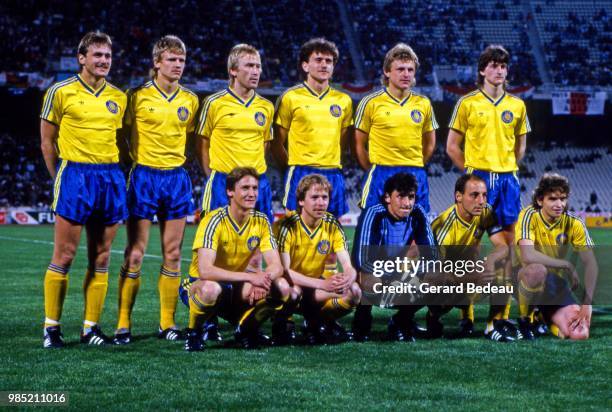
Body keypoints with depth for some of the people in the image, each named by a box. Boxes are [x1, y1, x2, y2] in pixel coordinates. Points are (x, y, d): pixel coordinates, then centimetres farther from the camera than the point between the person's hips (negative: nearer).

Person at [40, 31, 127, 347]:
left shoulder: (119, 97, 11)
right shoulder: (61, 92, -2)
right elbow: (47, 142, 2)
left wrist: (112, 172, 10)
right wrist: (61, 178, 2)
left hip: (111, 177, 5)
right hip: (75, 174, -4)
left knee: (100, 258, 5)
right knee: (64, 256, -4)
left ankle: (91, 327, 11)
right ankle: (51, 327, 4)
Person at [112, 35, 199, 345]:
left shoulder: (190, 100, 8)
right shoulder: (138, 96, -3)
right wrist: (132, 162, -5)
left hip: (177, 179, 4)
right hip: (144, 177, -4)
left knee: (172, 255, 6)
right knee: (134, 255, -4)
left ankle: (167, 323, 14)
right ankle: (123, 324, 2)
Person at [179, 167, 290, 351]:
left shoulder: (261, 221, -7)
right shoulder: (214, 221, -22)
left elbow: (276, 266, -11)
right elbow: (205, 270, -34)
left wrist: (263, 280, -36)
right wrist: (250, 277, -41)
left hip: (235, 287, 5)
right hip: (199, 284, -5)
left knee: (282, 287, -18)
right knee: (210, 289, -40)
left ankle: (246, 328, 5)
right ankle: (194, 332, -10)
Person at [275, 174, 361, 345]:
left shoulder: (332, 225, -7)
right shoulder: (287, 226, -20)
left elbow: (348, 266, -10)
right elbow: (283, 270, -27)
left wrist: (347, 278, -38)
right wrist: (323, 284, -39)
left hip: (316, 284, 5)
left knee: (354, 292, -20)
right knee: (291, 291, -39)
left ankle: (315, 323, 5)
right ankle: (280, 325, -6)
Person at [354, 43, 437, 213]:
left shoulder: (423, 103, 9)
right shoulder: (371, 103, -1)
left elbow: (430, 143, 19)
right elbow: (359, 144, 5)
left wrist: (414, 168, 12)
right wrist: (375, 171, 6)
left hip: (415, 178, 3)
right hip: (381, 178, -3)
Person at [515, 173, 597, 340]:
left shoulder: (574, 224, -8)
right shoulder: (530, 216, -18)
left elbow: (590, 263, -11)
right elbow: (527, 255, -33)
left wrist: (587, 303, -23)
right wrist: (567, 265, -27)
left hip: (555, 281, 4)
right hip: (527, 278, -4)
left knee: (580, 334, -16)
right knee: (538, 270, -41)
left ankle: (547, 315, 19)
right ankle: (524, 319, -12)